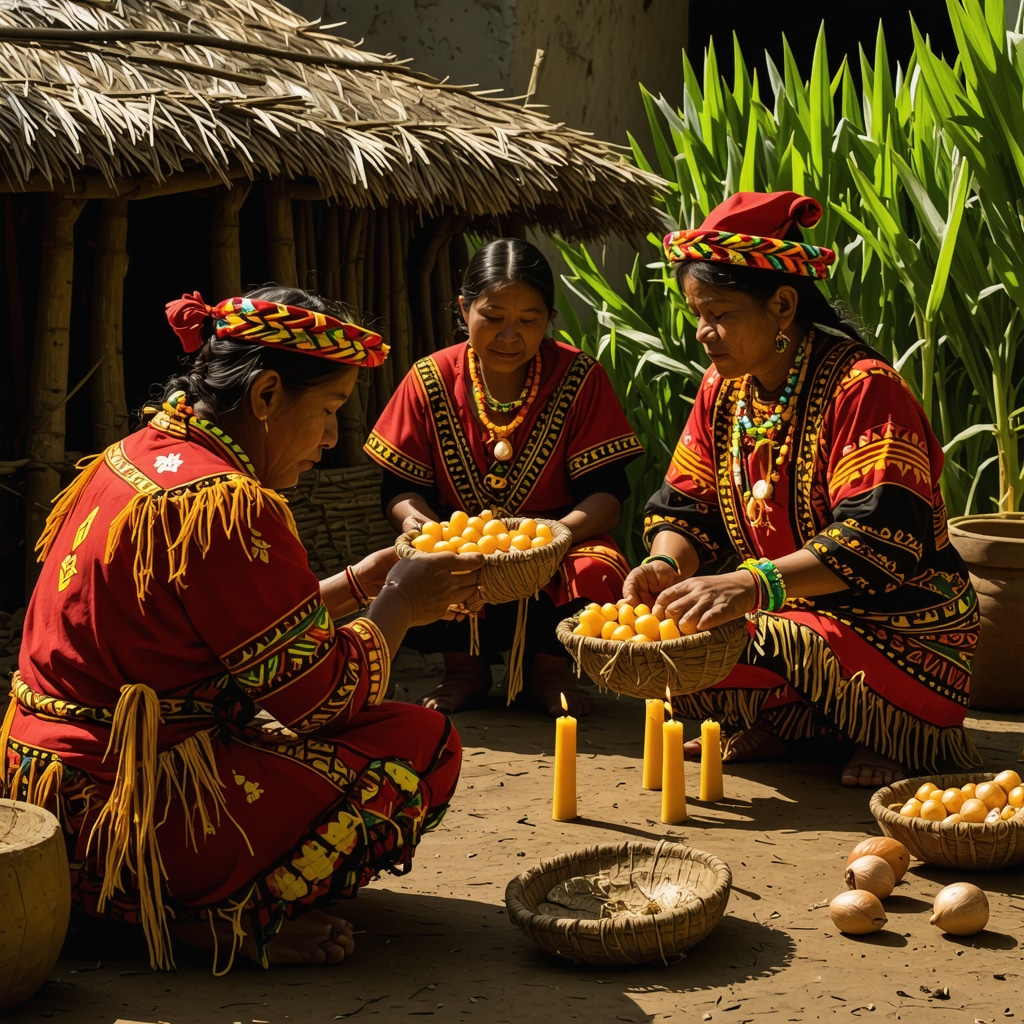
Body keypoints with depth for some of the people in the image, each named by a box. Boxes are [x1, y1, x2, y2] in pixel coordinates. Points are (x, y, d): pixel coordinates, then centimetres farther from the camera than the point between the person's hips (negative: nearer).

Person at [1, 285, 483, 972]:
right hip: (128, 816, -10)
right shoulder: (227, 504, -20)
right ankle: (225, 919, -7)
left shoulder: (134, 456, 10)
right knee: (423, 746, -7)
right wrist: (399, 608, 3)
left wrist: (359, 583, 17)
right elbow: (324, 694, -14)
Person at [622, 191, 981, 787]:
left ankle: (887, 731, -6)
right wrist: (666, 564, -20)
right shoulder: (723, 389, 4)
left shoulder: (862, 388, -19)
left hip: (898, 625, -7)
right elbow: (687, 508, 5)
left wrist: (753, 584, -43)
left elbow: (877, 539, -31)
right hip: (791, 614, 7)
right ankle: (807, 723, -1)